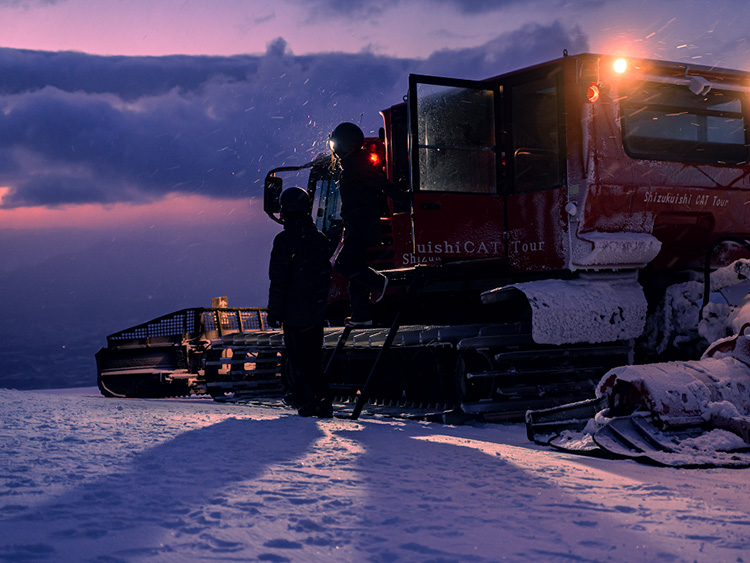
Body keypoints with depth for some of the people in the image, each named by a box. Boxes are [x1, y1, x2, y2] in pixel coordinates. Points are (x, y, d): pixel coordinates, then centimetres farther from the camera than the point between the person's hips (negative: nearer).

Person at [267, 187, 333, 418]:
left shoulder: (284, 240, -14)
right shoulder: (320, 239, 6)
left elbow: (279, 280, -15)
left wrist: (274, 312, -8)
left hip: (294, 312, -6)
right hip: (317, 312, 6)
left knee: (299, 358, 0)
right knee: (313, 357, 16)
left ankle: (318, 401, -5)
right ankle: (302, 397, 26)